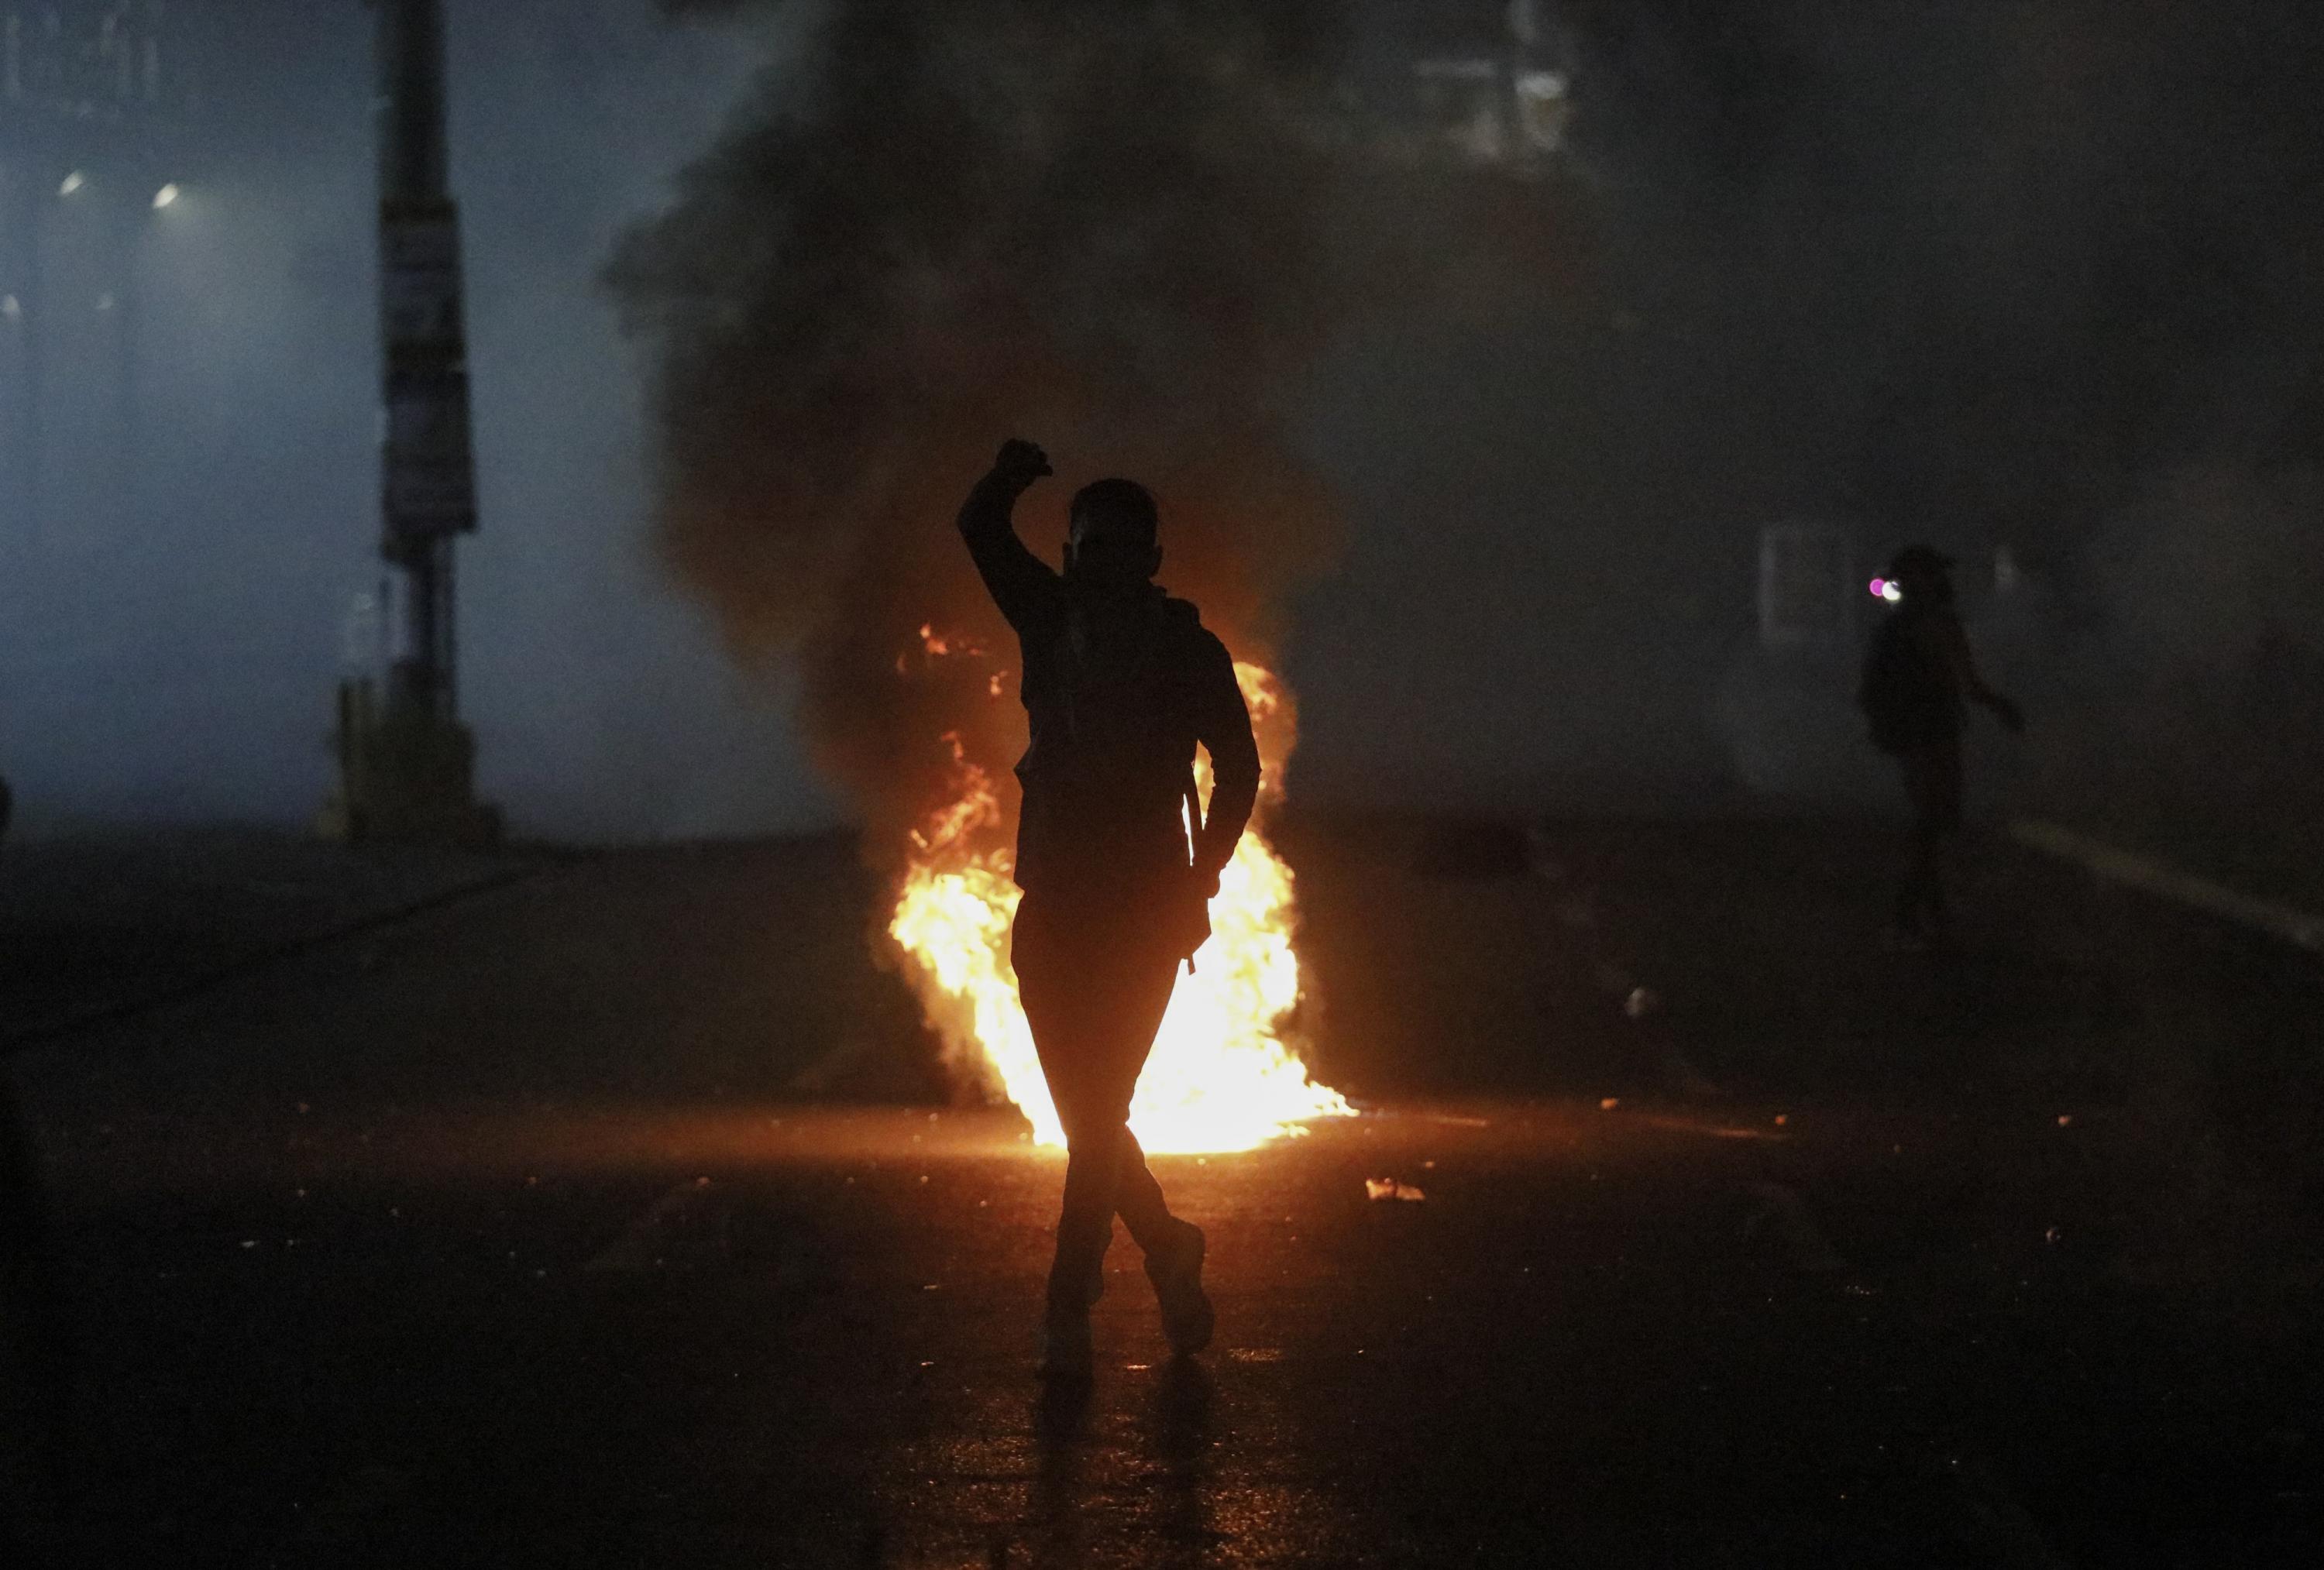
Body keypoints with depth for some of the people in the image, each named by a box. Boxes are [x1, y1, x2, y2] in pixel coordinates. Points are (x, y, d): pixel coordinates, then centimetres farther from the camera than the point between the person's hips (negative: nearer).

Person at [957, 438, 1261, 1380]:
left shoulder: (1186, 649, 0)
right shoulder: (1052, 624, 7)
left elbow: (1238, 771, 4)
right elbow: (981, 529, 2)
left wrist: (1199, 884, -4)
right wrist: (1009, 480, -19)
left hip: (1141, 913, -3)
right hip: (1053, 909, 3)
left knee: (1096, 1115, -10)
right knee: (1091, 1116, 8)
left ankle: (1068, 1310, -6)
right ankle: (1168, 1253, 28)